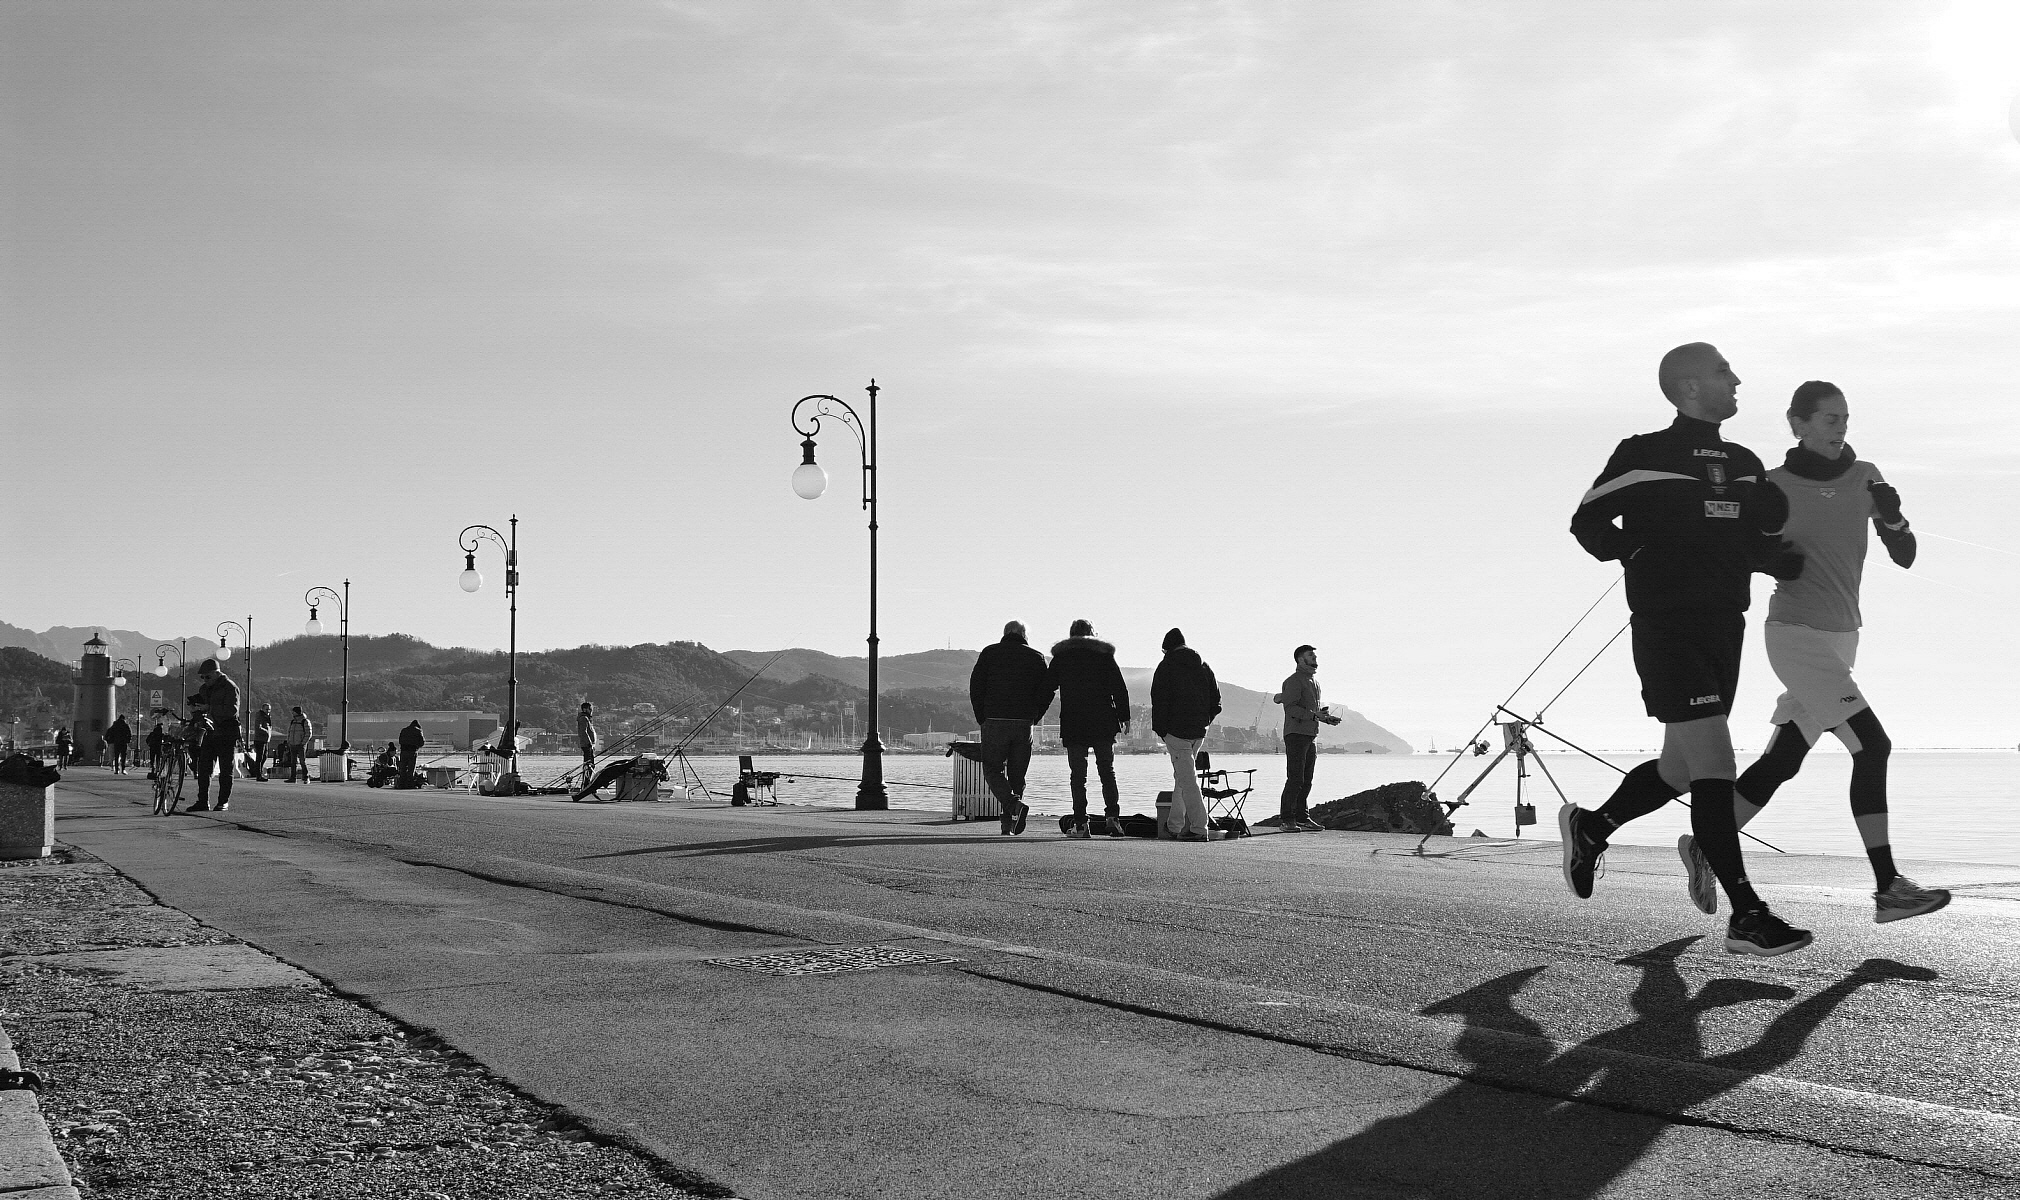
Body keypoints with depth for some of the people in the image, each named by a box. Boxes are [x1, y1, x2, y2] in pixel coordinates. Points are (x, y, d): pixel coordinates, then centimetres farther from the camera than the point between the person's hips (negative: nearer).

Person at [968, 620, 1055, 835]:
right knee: (1017, 772, 11)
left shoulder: (989, 653, 4)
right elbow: (1047, 690, 1)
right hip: (1024, 723, 2)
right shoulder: (1036, 657, 7)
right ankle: (1009, 822, 8)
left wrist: (982, 717, 6)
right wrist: (1033, 718, 10)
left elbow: (976, 686, -1)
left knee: (992, 769, 4)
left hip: (995, 721, -2)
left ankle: (1013, 804, -20)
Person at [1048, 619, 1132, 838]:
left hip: (1072, 724, 0)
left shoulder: (1061, 658, 6)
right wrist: (1124, 718, 5)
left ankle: (1080, 823, -4)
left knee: (1078, 775, 1)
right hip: (1103, 723, 1)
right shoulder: (1104, 655, 5)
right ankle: (1112, 816, -5)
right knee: (1107, 771, 9)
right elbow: (1119, 689, 1)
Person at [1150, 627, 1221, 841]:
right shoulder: (1204, 667, 13)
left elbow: (1159, 701, -8)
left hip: (1176, 729, -6)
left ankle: (1198, 828, -14)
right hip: (1199, 731, 6)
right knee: (1183, 776, 18)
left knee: (1186, 779, -8)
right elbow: (1216, 701, 12)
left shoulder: (1166, 667, -5)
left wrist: (1160, 730, -1)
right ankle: (1175, 824, 24)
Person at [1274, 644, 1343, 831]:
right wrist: (1314, 715, -23)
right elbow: (1290, 708, -17)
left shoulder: (1314, 682, 21)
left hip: (1311, 735, 9)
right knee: (1295, 779, -11)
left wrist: (1326, 717, 10)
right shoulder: (1294, 681, -8)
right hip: (1296, 734, -9)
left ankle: (1301, 816, 14)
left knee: (1306, 780, 9)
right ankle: (1286, 819, -9)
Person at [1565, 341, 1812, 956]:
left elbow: (1762, 547, 20)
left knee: (1682, 769, 13)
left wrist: (1777, 555, -1)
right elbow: (1587, 521, -3)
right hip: (1667, 627, -7)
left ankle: (1590, 827, 37)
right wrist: (1634, 549, -20)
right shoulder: (1644, 455, -4)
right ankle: (1747, 916, -10)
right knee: (1715, 766, -13)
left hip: (1724, 628, 7)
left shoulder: (1745, 464, 16)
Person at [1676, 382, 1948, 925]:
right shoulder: (1773, 487, -7)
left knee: (1781, 761, 9)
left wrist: (1892, 516, -13)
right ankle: (1888, 889, -12)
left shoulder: (1864, 477, 7)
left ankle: (1705, 847, 24)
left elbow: (1905, 557, 5)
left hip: (1841, 637, 6)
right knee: (1872, 746, -15)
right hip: (1796, 634, -6)